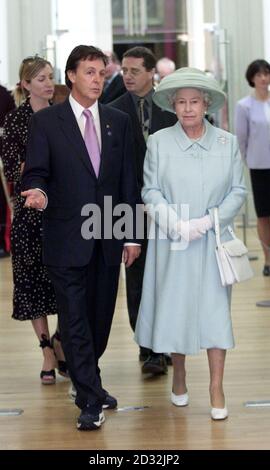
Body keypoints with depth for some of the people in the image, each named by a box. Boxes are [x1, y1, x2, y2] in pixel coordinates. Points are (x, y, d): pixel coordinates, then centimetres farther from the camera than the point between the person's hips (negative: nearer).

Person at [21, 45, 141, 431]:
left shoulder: (118, 121, 9)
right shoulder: (46, 121, -2)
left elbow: (128, 181, 9)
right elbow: (36, 173, -4)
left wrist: (132, 235, 7)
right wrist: (39, 193, -28)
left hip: (108, 239, 4)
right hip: (67, 238, -4)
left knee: (100, 317, 12)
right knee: (75, 320, -2)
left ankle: (85, 381, 32)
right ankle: (91, 400, 5)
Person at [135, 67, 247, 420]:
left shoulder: (228, 142, 1)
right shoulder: (159, 141, -1)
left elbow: (238, 190, 0)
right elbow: (151, 190, -3)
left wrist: (206, 221, -13)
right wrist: (177, 224, -17)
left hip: (212, 242, 0)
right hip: (171, 243, 0)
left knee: (215, 309, -1)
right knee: (174, 308, 7)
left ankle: (217, 389, 6)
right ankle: (179, 376, 27)